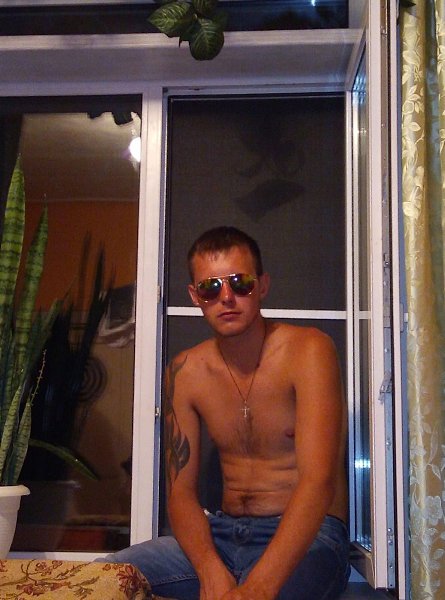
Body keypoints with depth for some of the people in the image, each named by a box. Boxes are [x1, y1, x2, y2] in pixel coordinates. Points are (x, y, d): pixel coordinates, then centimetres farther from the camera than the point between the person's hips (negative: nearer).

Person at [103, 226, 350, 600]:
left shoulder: (307, 349, -11)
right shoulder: (184, 372, 4)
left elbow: (318, 482, -22)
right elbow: (181, 491, 2)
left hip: (305, 537, -4)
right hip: (223, 535, 5)